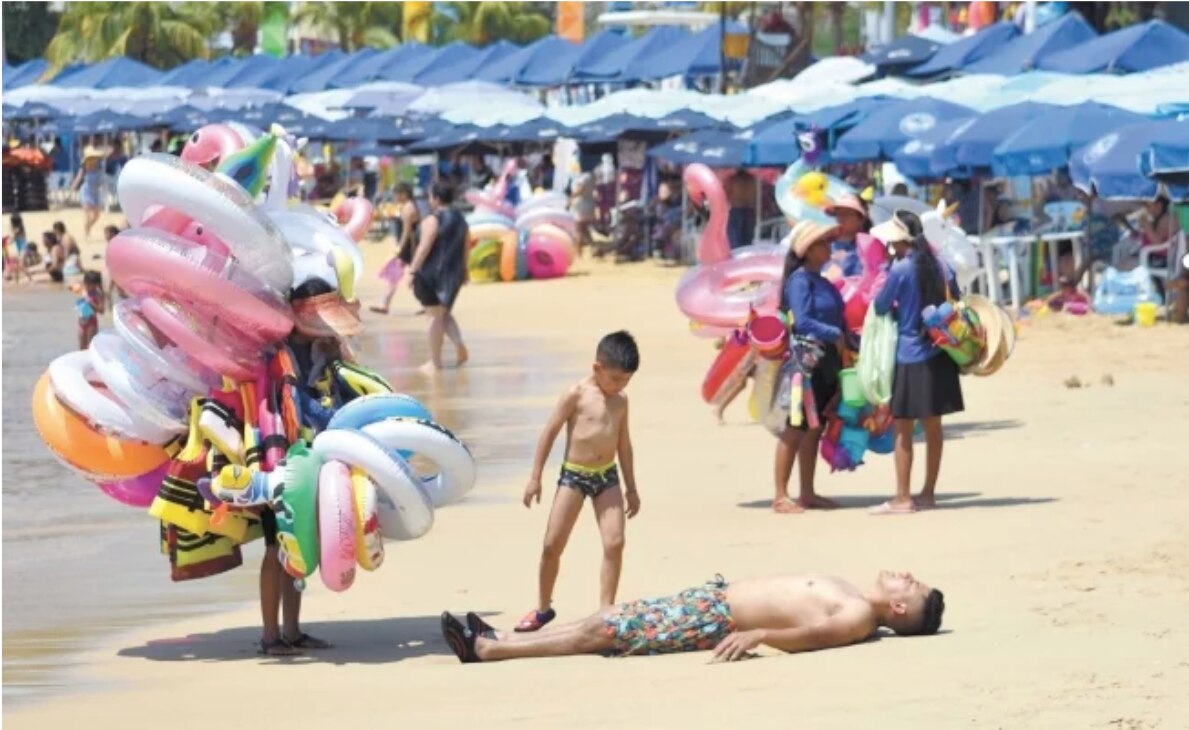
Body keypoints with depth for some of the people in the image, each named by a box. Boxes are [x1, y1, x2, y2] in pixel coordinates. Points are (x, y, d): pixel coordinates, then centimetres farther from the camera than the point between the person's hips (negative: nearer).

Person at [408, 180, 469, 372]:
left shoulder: (432, 220, -14)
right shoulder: (460, 220, 9)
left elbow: (424, 248, -19)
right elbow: (465, 248, 14)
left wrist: (412, 271, -15)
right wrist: (463, 271, 23)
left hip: (433, 274, -7)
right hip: (453, 274, 7)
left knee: (437, 317, 0)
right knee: (445, 313, 21)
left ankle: (435, 361, 6)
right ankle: (459, 345, -1)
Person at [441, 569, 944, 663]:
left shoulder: (859, 618, -19)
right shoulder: (855, 600, 10)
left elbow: (809, 634, -33)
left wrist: (757, 635, -44)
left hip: (717, 618, -9)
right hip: (716, 597, 9)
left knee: (602, 633, -7)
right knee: (609, 619, 11)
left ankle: (485, 649, -3)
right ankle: (496, 640, 16)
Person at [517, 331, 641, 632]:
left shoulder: (620, 400, 5)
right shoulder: (577, 394, -9)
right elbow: (550, 432, -6)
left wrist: (631, 487, 17)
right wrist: (535, 477, -7)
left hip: (607, 475, 4)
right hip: (574, 475, -4)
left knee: (615, 542, -9)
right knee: (553, 544, -1)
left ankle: (606, 610, -3)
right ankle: (543, 607, 15)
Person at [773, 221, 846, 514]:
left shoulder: (821, 281, 15)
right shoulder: (800, 279, -12)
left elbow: (836, 318, 15)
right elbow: (802, 321, -21)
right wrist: (835, 335, -16)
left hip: (827, 363, 9)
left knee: (814, 428, 12)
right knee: (796, 428, -5)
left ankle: (807, 493, 18)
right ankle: (780, 496, -2)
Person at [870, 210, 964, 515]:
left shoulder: (900, 270, -14)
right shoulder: (940, 266, 4)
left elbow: (881, 306, -6)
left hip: (909, 356, -7)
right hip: (938, 354, 7)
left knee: (903, 428, -1)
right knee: (932, 424, 11)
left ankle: (903, 498, -1)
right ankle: (928, 494, 17)